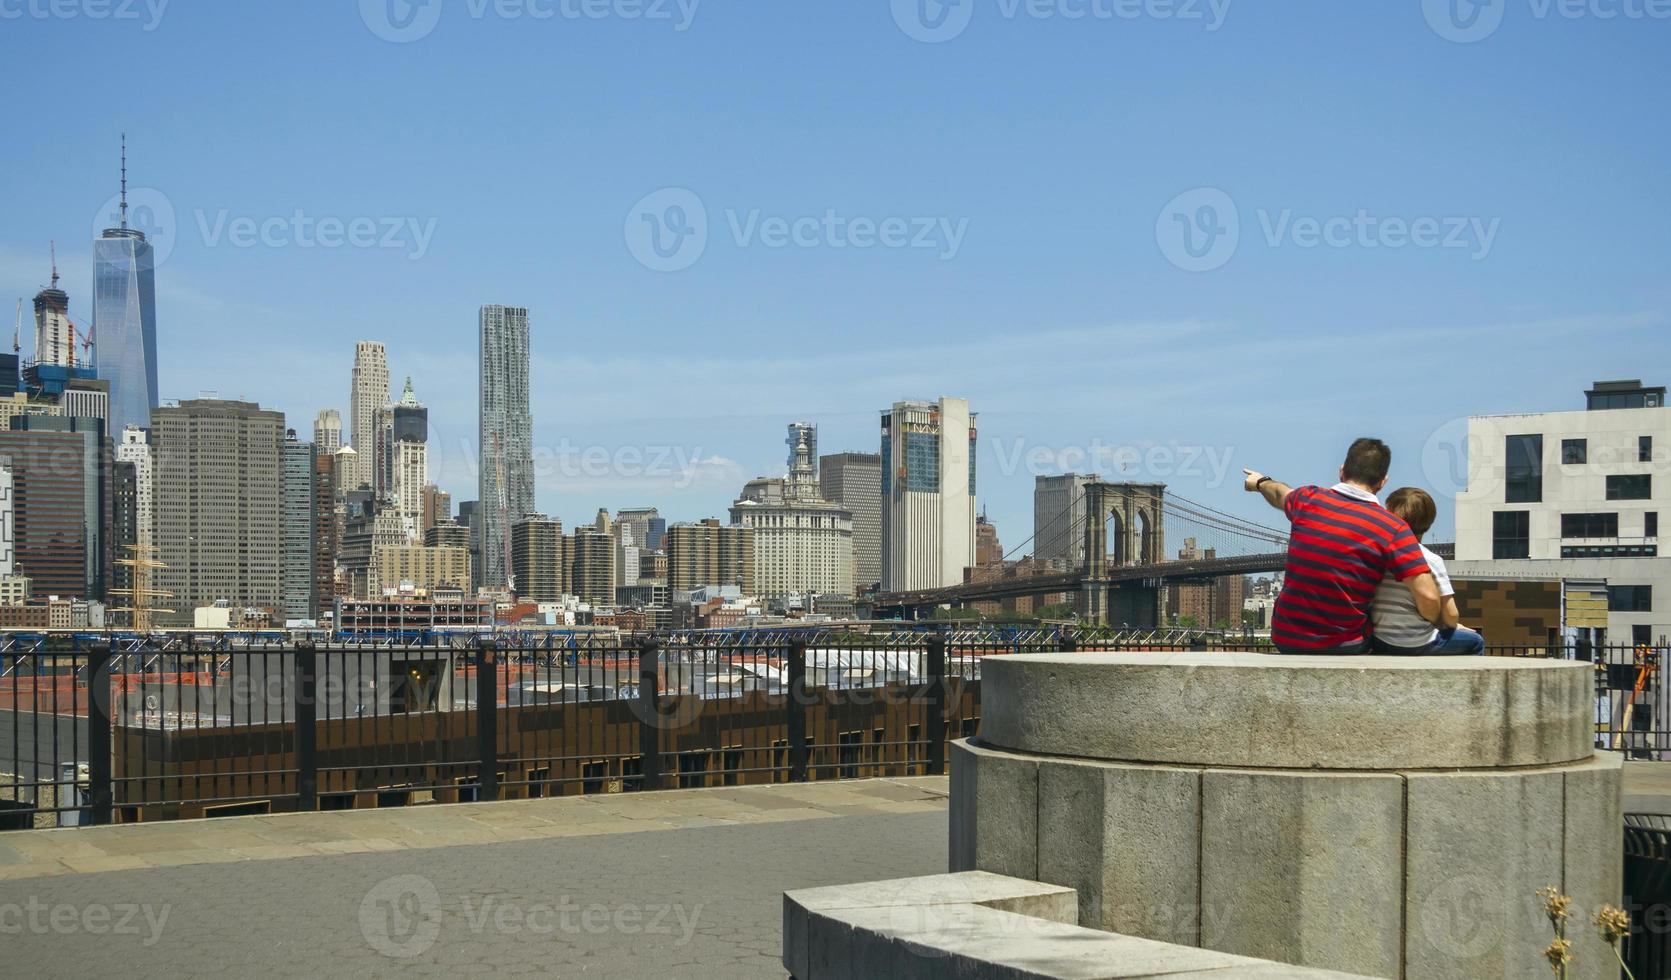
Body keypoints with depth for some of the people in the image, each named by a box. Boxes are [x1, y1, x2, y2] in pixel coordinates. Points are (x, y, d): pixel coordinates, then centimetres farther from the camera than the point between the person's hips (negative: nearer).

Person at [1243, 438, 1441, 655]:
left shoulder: (1308, 499, 0)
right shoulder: (1392, 528, -12)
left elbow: (1279, 493, 26)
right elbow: (1428, 597, -18)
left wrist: (1260, 482, 49)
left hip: (1284, 638, 4)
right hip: (1345, 648, -4)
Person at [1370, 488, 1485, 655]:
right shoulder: (1431, 561, -13)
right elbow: (1450, 616, -13)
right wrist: (1451, 626, 11)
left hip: (1379, 644, 4)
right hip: (1418, 646, -4)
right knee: (1475, 642, 21)